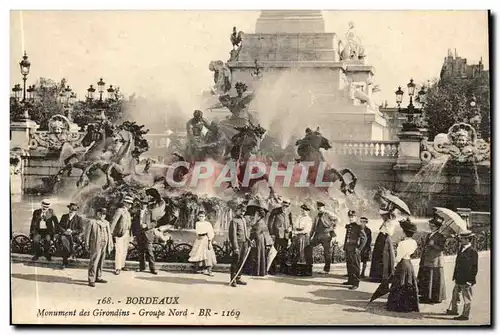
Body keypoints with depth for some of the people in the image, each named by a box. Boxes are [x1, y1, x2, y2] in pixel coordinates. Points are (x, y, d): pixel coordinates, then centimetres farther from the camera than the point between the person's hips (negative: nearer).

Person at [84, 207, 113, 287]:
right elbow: (87, 234, -2)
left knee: (101, 262, 12)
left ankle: (98, 277, 23)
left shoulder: (106, 223, 16)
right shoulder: (92, 222, -1)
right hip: (95, 245, -6)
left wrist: (110, 244, 15)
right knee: (93, 262, -7)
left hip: (104, 245, 6)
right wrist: (87, 245, -5)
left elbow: (109, 234, 18)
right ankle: (91, 280, -5)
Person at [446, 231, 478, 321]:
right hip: (459, 279, 9)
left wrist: (470, 280, -16)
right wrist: (455, 276, 17)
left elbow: (474, 267, -15)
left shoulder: (472, 252, -17)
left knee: (466, 298, 2)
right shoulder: (461, 249, 8)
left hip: (466, 280, -9)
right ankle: (454, 310, 35)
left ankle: (465, 315, 11)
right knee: (455, 294, 20)